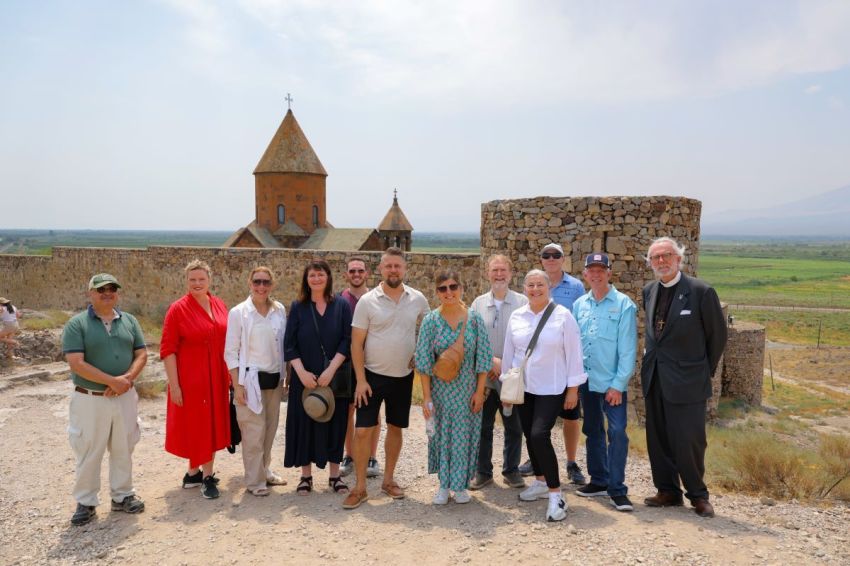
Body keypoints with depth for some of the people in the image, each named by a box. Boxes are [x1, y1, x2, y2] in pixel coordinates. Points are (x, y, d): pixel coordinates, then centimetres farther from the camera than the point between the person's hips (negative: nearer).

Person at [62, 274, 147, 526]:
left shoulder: (129, 321, 6)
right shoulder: (77, 324, -6)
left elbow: (141, 354, 4)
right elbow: (76, 363, -15)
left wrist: (126, 379, -15)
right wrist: (112, 381, -19)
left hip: (125, 397, 4)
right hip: (90, 399, -3)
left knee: (123, 449, 13)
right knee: (88, 453, 6)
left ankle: (122, 495, 27)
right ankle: (85, 502, 21)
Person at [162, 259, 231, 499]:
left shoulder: (219, 305, 4)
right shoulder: (178, 309, -10)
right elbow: (167, 350, -11)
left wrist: (231, 373, 10)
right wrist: (174, 385, -14)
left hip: (217, 378, 5)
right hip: (190, 379, -5)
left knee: (213, 424, 12)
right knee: (193, 425, 6)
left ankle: (206, 473, 27)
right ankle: (196, 472, 25)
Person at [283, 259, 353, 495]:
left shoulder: (342, 306, 0)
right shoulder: (298, 307, 1)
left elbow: (347, 341, -6)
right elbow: (289, 345, -3)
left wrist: (331, 370, -16)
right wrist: (302, 372, -15)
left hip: (334, 377, 0)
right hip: (305, 378, 0)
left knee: (334, 422, 6)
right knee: (305, 423, 5)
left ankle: (334, 475, 20)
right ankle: (306, 475, 19)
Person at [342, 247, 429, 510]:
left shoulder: (418, 299, -3)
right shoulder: (367, 301, -9)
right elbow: (357, 343, -7)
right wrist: (360, 380, -11)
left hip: (404, 377, 3)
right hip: (373, 376, -2)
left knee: (396, 428, 14)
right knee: (362, 431, -4)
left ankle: (388, 480, 30)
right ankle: (360, 488, 10)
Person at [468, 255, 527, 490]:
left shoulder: (522, 303, 0)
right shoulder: (478, 303, 6)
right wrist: (492, 361, -12)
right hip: (484, 376, 1)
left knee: (514, 427, 9)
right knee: (483, 426, 9)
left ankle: (511, 470, 26)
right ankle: (483, 472, 23)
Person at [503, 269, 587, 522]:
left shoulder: (563, 316, -9)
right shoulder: (516, 316, 3)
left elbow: (573, 353, -7)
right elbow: (508, 352, 9)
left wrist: (573, 388, -6)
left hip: (552, 388, -5)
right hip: (523, 387, 5)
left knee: (540, 435, -17)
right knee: (530, 436, 12)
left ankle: (555, 494, -5)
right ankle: (541, 482, 32)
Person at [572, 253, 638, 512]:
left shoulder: (624, 305, -8)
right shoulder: (579, 305, 5)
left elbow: (628, 349, -10)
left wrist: (618, 384, -13)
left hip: (613, 383, -5)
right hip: (587, 380, 5)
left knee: (617, 432, -6)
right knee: (593, 431, 15)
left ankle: (617, 489, 6)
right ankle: (599, 481, 29)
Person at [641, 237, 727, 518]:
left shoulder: (701, 291, -10)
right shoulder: (649, 291, 7)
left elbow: (718, 334, -1)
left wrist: (705, 371, 4)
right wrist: (651, 357, 12)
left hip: (686, 381, -5)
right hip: (654, 378, 6)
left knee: (689, 441, -1)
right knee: (658, 440, 12)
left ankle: (698, 495, 20)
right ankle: (668, 491, 27)